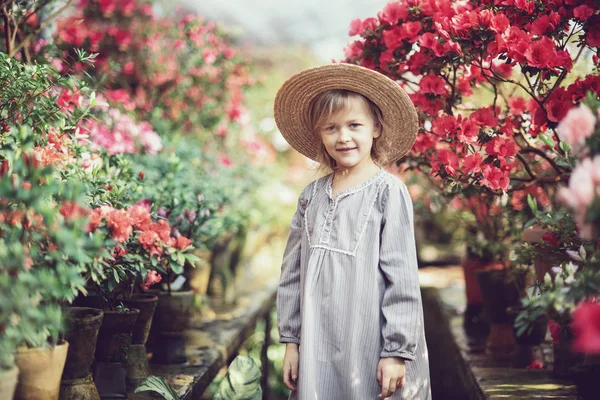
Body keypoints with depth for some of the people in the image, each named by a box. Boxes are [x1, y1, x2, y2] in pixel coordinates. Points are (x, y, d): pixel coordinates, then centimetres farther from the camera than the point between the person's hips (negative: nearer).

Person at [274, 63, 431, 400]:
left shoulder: (388, 191, -6)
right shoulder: (312, 195, 9)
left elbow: (401, 275, -8)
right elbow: (294, 271, 12)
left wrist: (397, 350, -11)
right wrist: (291, 339, 10)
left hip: (371, 342, -4)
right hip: (319, 344, 4)